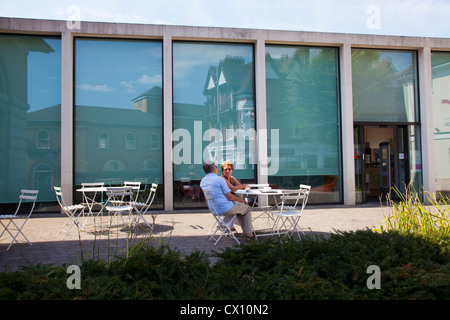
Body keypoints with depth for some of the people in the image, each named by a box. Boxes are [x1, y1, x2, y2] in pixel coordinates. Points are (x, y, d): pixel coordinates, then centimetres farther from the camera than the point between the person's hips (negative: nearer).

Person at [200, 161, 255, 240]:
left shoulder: (202, 182, 3)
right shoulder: (219, 179, -20)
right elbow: (230, 197, -19)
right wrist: (241, 200, 0)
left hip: (214, 210, 8)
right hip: (226, 209, -8)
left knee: (239, 208, 31)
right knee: (247, 208, 17)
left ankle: (246, 232, 34)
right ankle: (249, 233, 18)